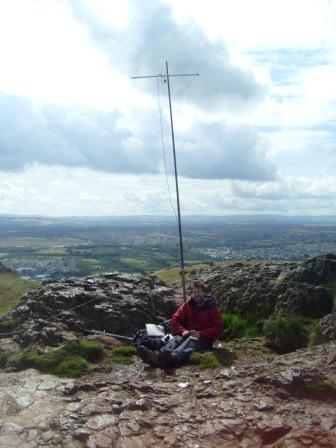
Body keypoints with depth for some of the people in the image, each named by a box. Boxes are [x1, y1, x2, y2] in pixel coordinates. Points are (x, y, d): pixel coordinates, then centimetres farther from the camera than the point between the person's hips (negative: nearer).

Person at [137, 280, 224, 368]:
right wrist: (183, 331, -12)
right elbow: (175, 319, 9)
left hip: (204, 339, -4)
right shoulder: (187, 304, 8)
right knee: (176, 339, -30)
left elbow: (218, 327, -6)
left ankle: (171, 358, -70)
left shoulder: (212, 307, -1)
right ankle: (157, 355, -62)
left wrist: (200, 334, -19)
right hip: (187, 335, 4)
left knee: (190, 341, -37)